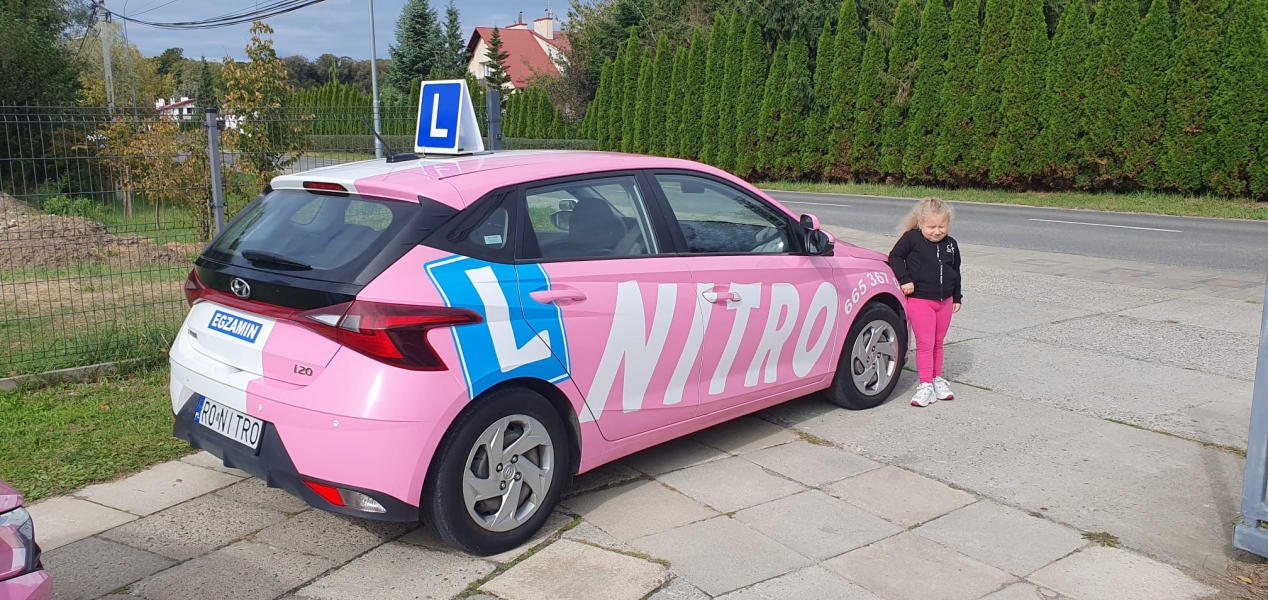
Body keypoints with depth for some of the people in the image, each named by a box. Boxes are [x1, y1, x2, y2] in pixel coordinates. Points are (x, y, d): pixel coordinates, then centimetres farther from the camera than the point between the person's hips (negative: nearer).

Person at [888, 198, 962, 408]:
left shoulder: (951, 245, 7)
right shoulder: (912, 238, -9)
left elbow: (955, 272, 17)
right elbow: (895, 257, -6)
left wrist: (956, 297, 19)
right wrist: (905, 279, -16)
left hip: (944, 301, 5)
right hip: (920, 300, -5)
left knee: (938, 342, 15)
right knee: (925, 343, -5)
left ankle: (937, 379, 27)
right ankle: (926, 384, 1)